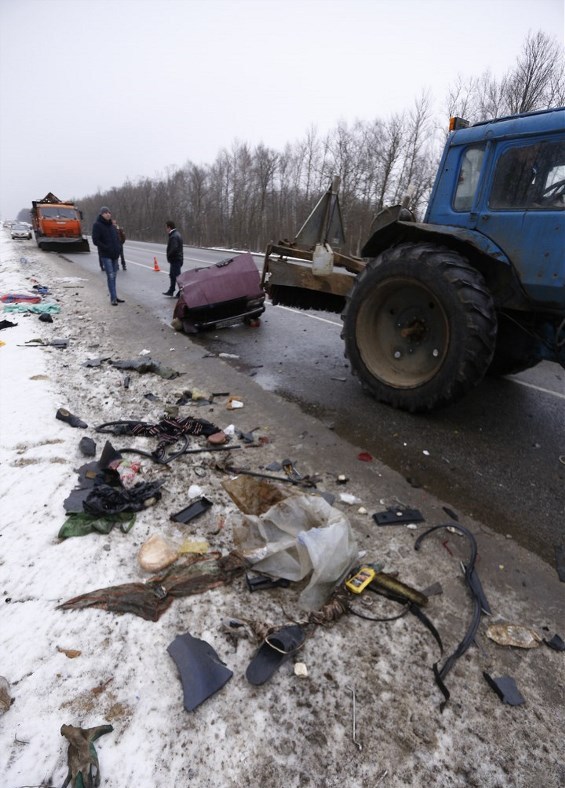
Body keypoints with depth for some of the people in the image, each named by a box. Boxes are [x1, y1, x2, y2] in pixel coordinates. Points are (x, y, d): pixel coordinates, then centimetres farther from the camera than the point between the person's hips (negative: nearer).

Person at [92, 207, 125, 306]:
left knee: (113, 276, 9)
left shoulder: (112, 226, 14)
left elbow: (117, 238, 20)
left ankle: (114, 297, 15)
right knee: (110, 276, -10)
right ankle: (113, 298, -8)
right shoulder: (97, 225, -6)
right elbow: (95, 241, -11)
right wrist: (107, 248, -17)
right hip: (105, 255, -6)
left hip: (115, 255, 6)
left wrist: (118, 249, 3)